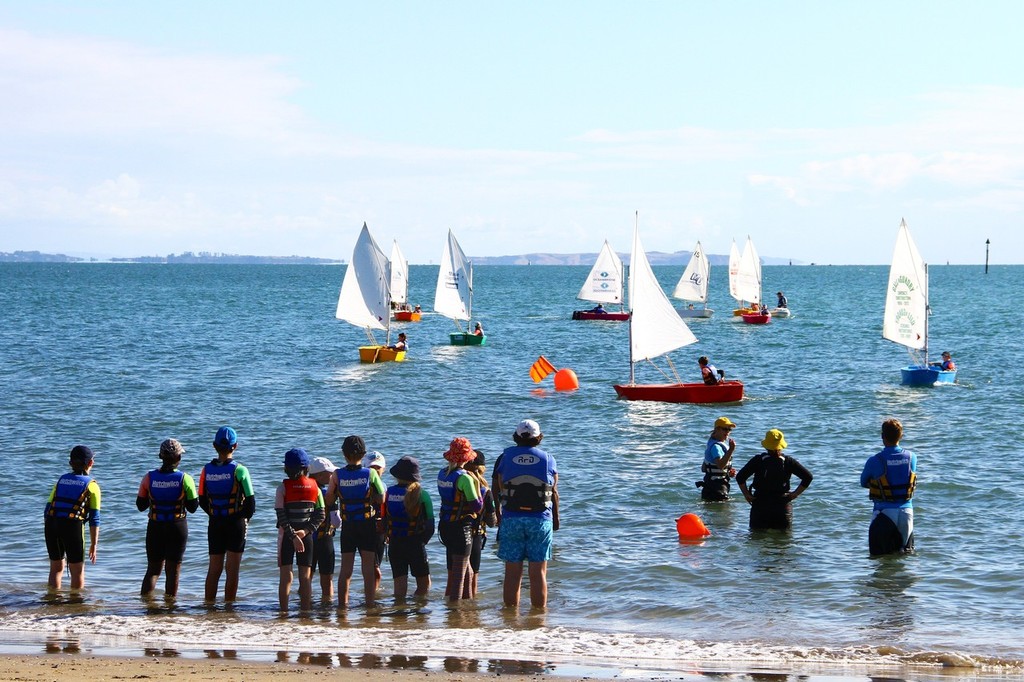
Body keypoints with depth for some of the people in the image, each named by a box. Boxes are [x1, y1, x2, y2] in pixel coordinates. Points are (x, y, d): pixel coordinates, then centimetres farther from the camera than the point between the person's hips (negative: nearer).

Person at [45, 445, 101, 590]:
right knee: (77, 572, 9)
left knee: (56, 568, 20)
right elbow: (94, 518, -1)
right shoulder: (91, 485, 4)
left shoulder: (61, 480, 16)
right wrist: (94, 544, 3)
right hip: (73, 526, -4)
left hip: (51, 525, 5)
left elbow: (48, 509, 14)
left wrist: (49, 536, 21)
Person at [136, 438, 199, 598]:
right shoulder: (185, 479, -12)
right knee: (173, 570, 8)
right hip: (177, 529, -2)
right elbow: (193, 507, -6)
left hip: (155, 528, 2)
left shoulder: (149, 478, -6)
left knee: (153, 569, 14)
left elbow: (141, 506, 2)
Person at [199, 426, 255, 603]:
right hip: (236, 523, -3)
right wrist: (245, 517, 7)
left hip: (215, 525, 3)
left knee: (214, 568, 12)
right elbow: (250, 501, -12)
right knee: (232, 569, 3)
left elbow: (202, 501, 6)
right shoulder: (239, 470, -13)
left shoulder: (207, 470, -1)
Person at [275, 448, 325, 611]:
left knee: (285, 576, 2)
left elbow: (281, 515, -13)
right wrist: (305, 531, -9)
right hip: (306, 536, 2)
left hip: (286, 535, -2)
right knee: (305, 577, 7)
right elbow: (321, 515, -4)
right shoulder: (314, 487, 1)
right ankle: (305, 611, 7)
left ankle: (284, 611, -1)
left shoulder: (284, 487, -7)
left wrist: (292, 535, -13)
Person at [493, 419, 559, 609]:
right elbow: (554, 493, 5)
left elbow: (497, 490, 2)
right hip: (540, 521, 0)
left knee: (512, 572, 4)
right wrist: (555, 518, 16)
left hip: (511, 520, 0)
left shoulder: (505, 458, 2)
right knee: (538, 573, 2)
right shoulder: (547, 459, 2)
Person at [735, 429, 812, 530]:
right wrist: (795, 494, 2)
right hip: (782, 505, 1)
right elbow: (808, 477, -3)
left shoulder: (757, 460, -4)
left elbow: (740, 477, -9)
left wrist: (747, 495, 1)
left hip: (760, 503, -1)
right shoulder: (788, 462, -2)